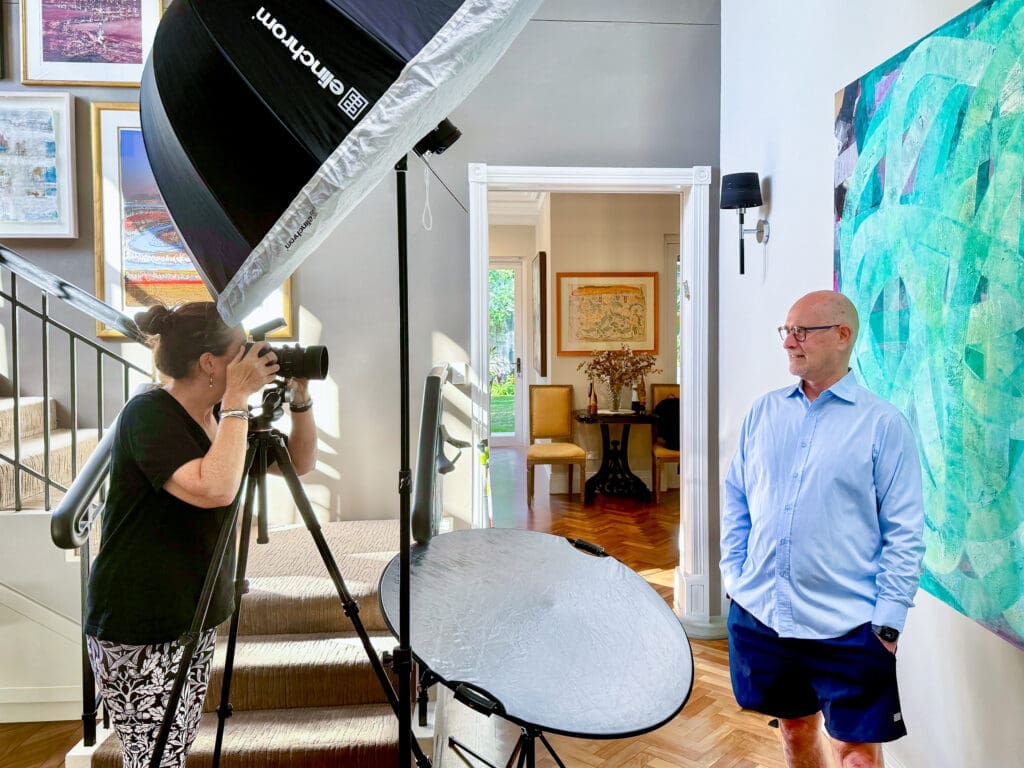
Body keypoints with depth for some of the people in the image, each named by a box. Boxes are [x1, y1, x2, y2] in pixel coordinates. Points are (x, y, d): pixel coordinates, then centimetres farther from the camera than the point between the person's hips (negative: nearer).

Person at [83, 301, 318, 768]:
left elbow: (300, 463, 10)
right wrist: (237, 399, -26)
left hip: (195, 621, 8)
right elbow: (214, 489, -35)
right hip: (139, 632, -7)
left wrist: (299, 394, -4)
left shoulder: (219, 416, 5)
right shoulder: (148, 415, -18)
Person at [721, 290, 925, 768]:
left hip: (847, 628, -4)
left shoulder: (883, 424, -7)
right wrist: (734, 575, 5)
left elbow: (904, 533, -8)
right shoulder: (763, 412, 5)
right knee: (794, 728, 21)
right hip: (758, 615, 4)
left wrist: (888, 622, -10)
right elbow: (735, 500, 10)